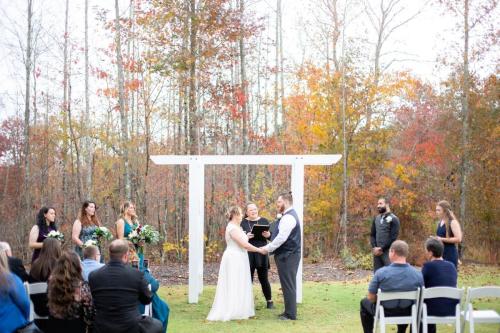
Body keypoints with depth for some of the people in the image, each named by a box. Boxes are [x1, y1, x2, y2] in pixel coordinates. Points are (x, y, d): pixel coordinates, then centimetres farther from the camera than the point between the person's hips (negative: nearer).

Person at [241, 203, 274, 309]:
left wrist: (268, 235, -19)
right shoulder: (243, 222, 3)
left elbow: (272, 235, 3)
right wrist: (245, 237, -19)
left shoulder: (264, 221, 5)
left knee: (263, 279, 5)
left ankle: (269, 301, 19)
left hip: (261, 253, 0)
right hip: (247, 254, 0)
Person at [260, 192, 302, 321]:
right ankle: (289, 311, 22)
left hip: (287, 256, -11)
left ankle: (290, 314, -1)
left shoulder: (288, 217, -18)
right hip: (288, 255, 11)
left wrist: (268, 248, -16)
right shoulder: (289, 215, 16)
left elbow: (282, 237, -23)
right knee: (288, 285, 15)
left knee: (288, 285, -5)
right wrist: (270, 236, 9)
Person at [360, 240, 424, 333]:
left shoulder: (381, 272, -23)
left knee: (365, 302, 29)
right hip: (407, 314, 2)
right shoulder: (418, 274, -17)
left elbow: (371, 298, -13)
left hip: (385, 312, -2)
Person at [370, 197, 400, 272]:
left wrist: (382, 248, -14)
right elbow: (372, 235, 14)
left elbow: (393, 237, -11)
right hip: (377, 252, 6)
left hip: (388, 252, -6)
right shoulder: (376, 219, 14)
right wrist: (374, 248, -3)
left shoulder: (393, 219, -5)